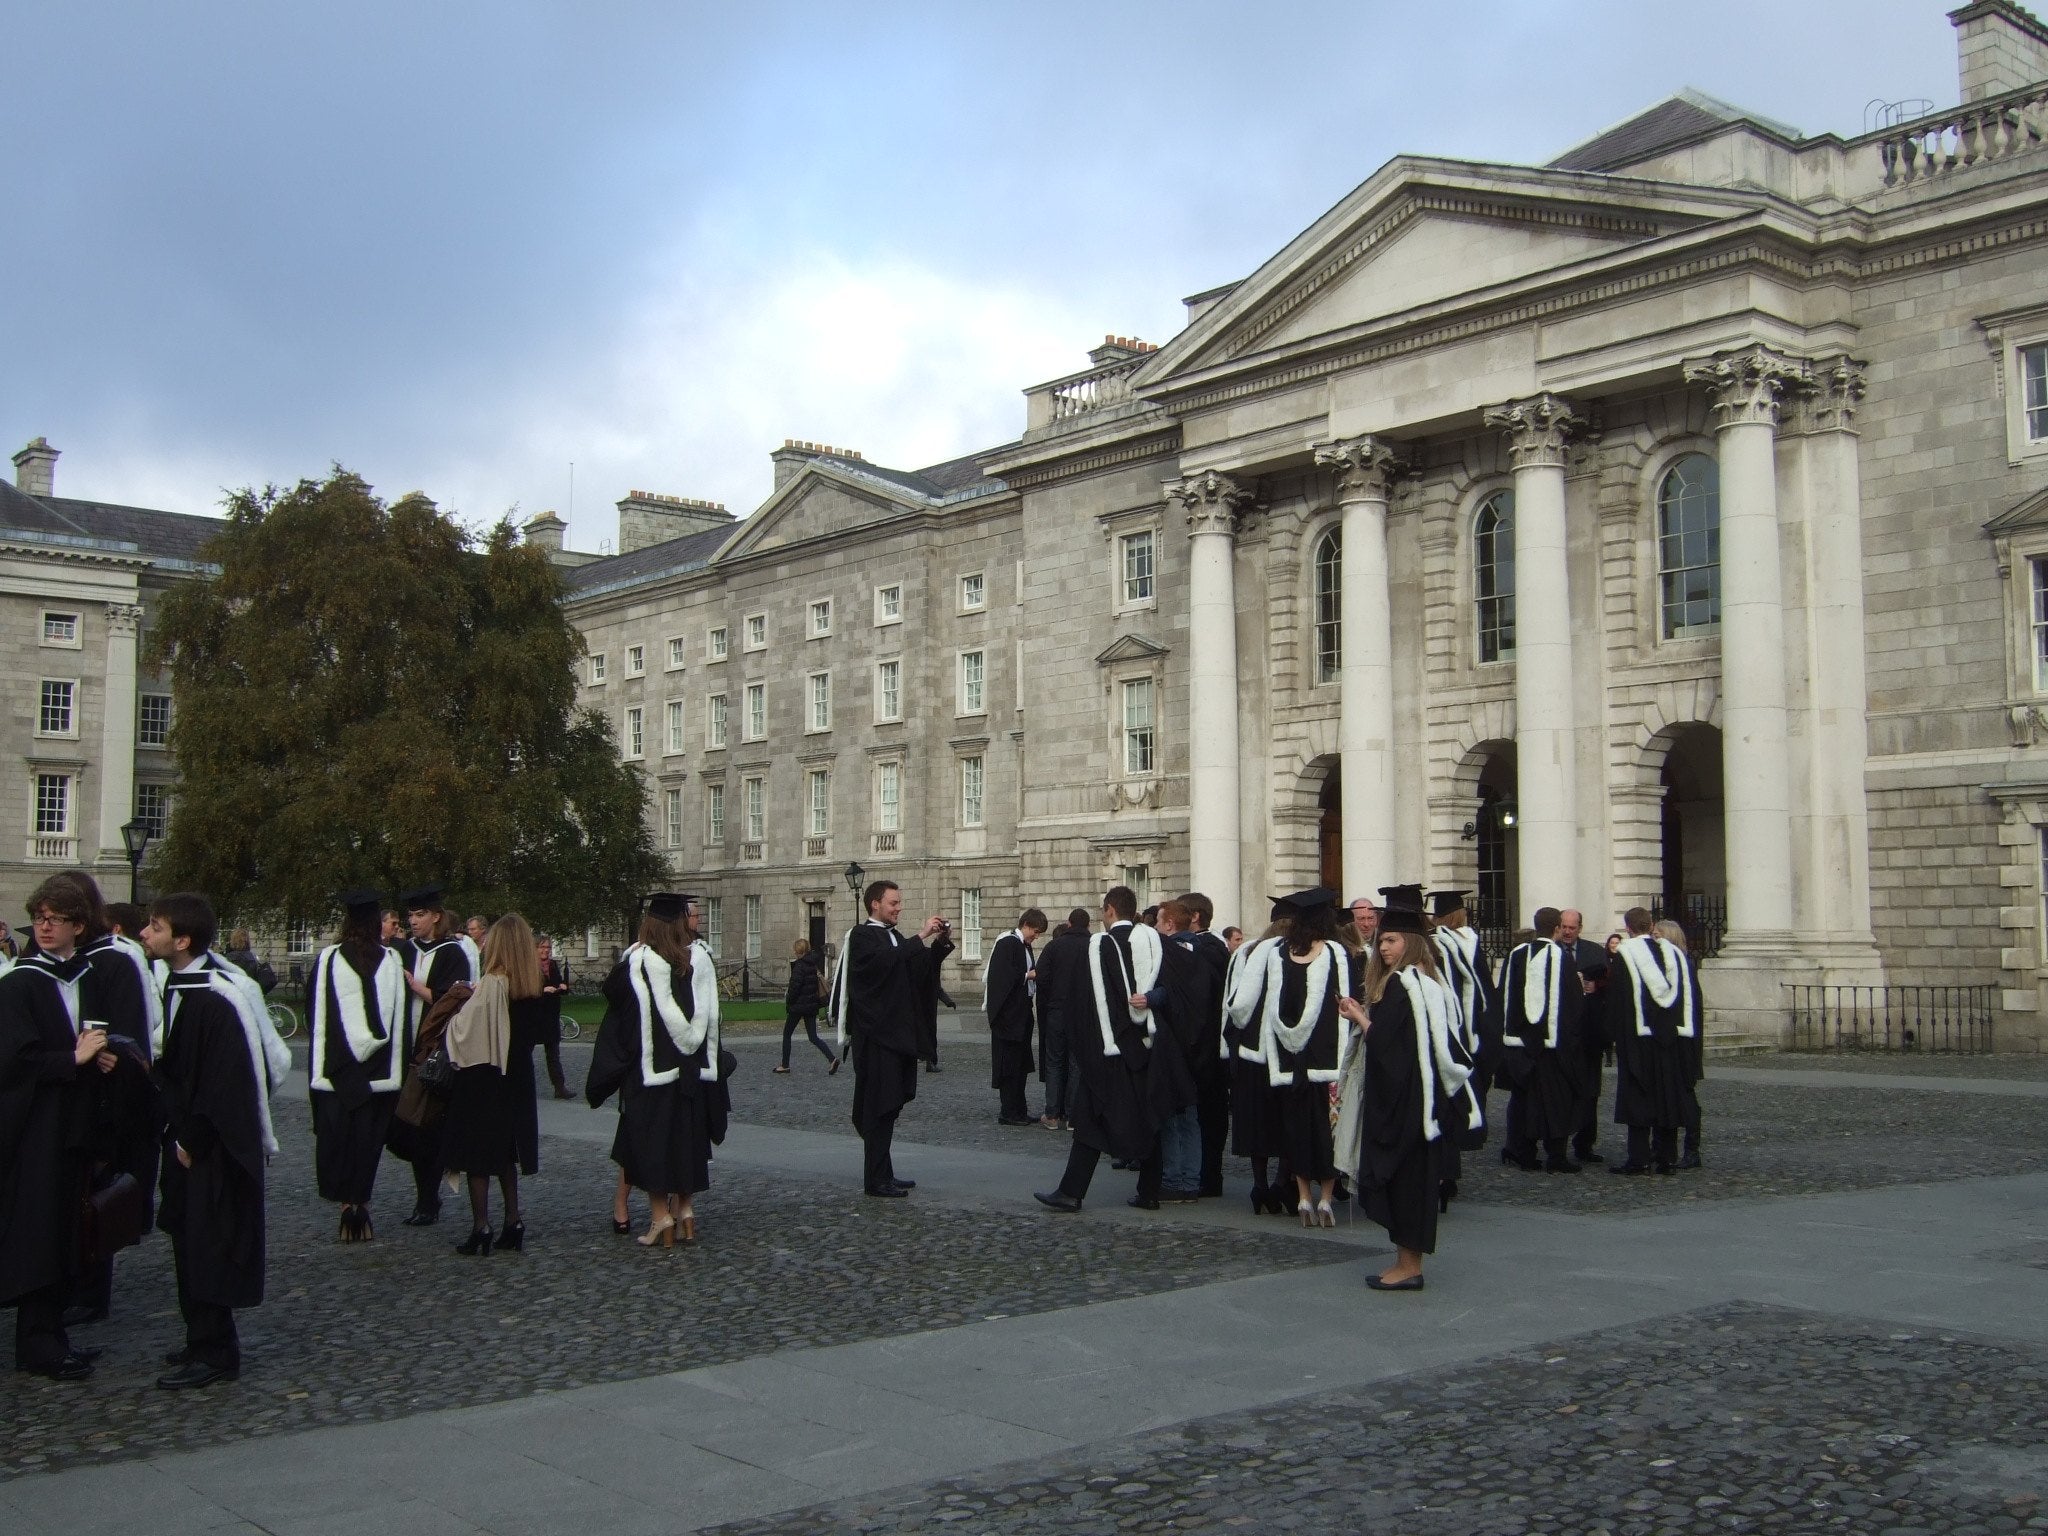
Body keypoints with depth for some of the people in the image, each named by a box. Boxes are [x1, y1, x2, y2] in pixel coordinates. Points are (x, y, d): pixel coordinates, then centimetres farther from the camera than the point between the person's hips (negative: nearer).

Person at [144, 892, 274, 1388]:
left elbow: (225, 1083, -21)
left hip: (216, 1149, -9)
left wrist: (192, 1142, -15)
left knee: (207, 1249, -1)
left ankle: (213, 1354, 10)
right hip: (189, 1139, 9)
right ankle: (204, 1342, 27)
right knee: (191, 1246, 15)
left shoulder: (216, 999, -22)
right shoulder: (180, 987, 6)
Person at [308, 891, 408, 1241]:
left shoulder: (328, 959, -6)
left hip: (336, 1067, -1)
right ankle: (361, 1203, 8)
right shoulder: (392, 960, -2)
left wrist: (316, 1066, 12)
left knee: (337, 1135, 7)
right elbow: (399, 1016, 1)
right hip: (379, 1067, 1)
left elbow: (314, 1014, 1)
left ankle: (347, 1203, -1)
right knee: (368, 1136, 8)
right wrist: (395, 1066, 8)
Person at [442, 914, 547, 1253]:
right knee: (506, 1152, 16)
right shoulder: (532, 987, 1)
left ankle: (481, 1228, 3)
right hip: (516, 1079, 7)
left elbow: (464, 1027, -19)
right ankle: (513, 1223, 17)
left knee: (478, 1155, 2)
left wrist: (458, 1005, 1)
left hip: (482, 1077, -7)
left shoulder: (491, 984, -19)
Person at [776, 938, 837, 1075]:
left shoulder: (799, 966, -14)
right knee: (813, 1037, 6)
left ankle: (785, 1065, 15)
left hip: (798, 1005, -7)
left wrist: (788, 1005, -7)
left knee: (787, 1034, 10)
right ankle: (832, 1059, -12)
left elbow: (794, 987, -18)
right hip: (812, 1005, 7)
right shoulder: (814, 965, 8)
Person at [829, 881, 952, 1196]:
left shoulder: (894, 938, 19)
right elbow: (883, 961, -26)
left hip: (895, 1033, 9)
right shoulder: (862, 936, -7)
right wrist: (920, 936, -25)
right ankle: (877, 1180, -4)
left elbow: (918, 971, 11)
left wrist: (940, 943, -3)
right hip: (875, 1034, -9)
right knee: (879, 1107, -7)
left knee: (889, 1104, 11)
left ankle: (883, 1174, 17)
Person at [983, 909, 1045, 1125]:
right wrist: (1029, 975, -16)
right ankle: (1008, 1113, 1)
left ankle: (1019, 1111, 18)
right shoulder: (1007, 943, -13)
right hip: (1007, 1014, -10)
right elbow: (1003, 975, -22)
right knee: (1009, 1064, -4)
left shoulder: (1024, 945, 15)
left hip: (1021, 1014, 10)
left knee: (1020, 1064, 12)